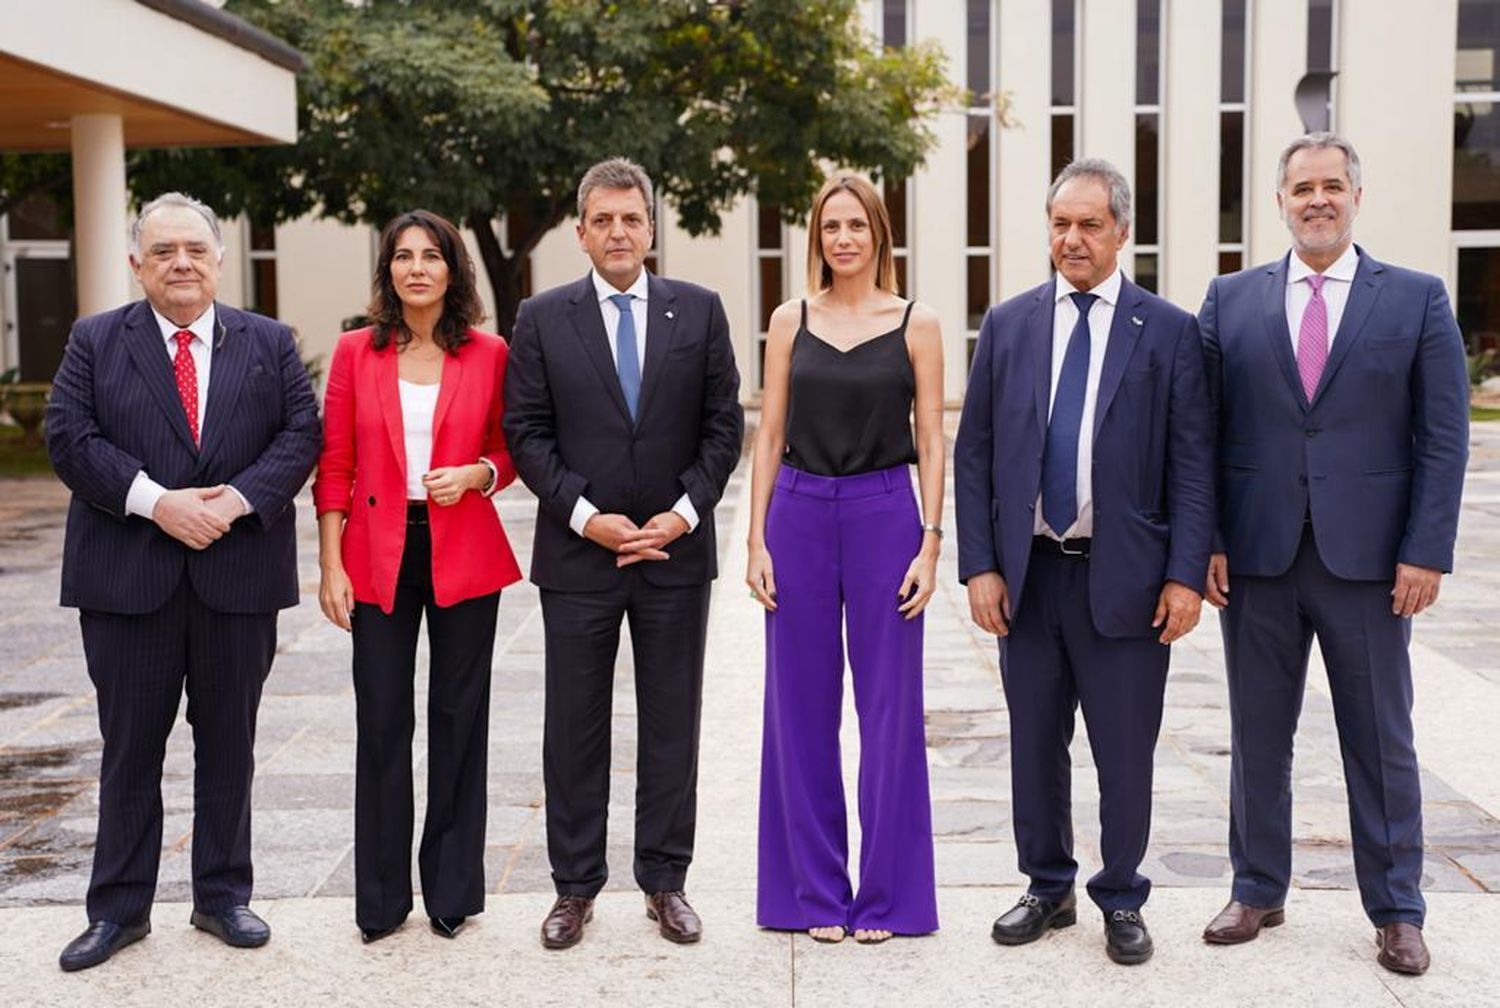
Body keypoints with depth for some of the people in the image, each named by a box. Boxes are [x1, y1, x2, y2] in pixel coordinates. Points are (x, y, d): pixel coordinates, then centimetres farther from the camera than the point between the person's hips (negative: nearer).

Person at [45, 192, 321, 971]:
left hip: (238, 575, 1)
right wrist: (157, 501, -16)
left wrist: (235, 499, -15)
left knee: (228, 744, 10)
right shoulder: (94, 342, 5)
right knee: (129, 747, 7)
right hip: (128, 577, -1)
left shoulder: (269, 343, 8)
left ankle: (222, 895, 23)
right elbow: (69, 439, -4)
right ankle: (119, 908, 19)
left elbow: (301, 433, 0)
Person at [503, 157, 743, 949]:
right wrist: (586, 516, -12)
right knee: (574, 727, 7)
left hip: (676, 549, 1)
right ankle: (575, 886, 19)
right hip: (577, 554, 0)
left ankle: (665, 880, 21)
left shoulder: (699, 311, 4)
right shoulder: (542, 318, 2)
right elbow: (525, 432, -2)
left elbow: (723, 425, 3)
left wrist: (685, 512, -9)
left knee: (671, 722, 8)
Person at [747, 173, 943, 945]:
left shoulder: (916, 324, 2)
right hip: (799, 516, 2)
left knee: (889, 707, 2)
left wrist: (930, 542, -6)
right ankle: (813, 890, 19)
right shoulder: (791, 321, 7)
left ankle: (888, 893, 16)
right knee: (803, 708, 6)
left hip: (885, 516, -2)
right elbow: (769, 435, 6)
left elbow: (931, 441, 1)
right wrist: (757, 540, -1)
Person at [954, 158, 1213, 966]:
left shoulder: (1169, 332, 0)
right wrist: (978, 565, -2)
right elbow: (973, 454, 5)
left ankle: (1121, 900, 26)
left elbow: (1192, 465, -3)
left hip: (1124, 578, -2)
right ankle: (1048, 889, 30)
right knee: (1035, 744, 13)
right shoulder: (1007, 325, 6)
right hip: (1027, 574, 3)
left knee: (1125, 752, 7)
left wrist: (1186, 574, -10)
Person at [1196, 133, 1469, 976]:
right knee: (1259, 735, 11)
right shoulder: (1231, 300, 6)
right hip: (1256, 557, 2)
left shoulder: (1418, 300, 2)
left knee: (1382, 742, 7)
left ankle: (1397, 912, 21)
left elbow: (1443, 438, -1)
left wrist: (1427, 552, -8)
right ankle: (1258, 892, 26)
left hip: (1368, 559, -1)